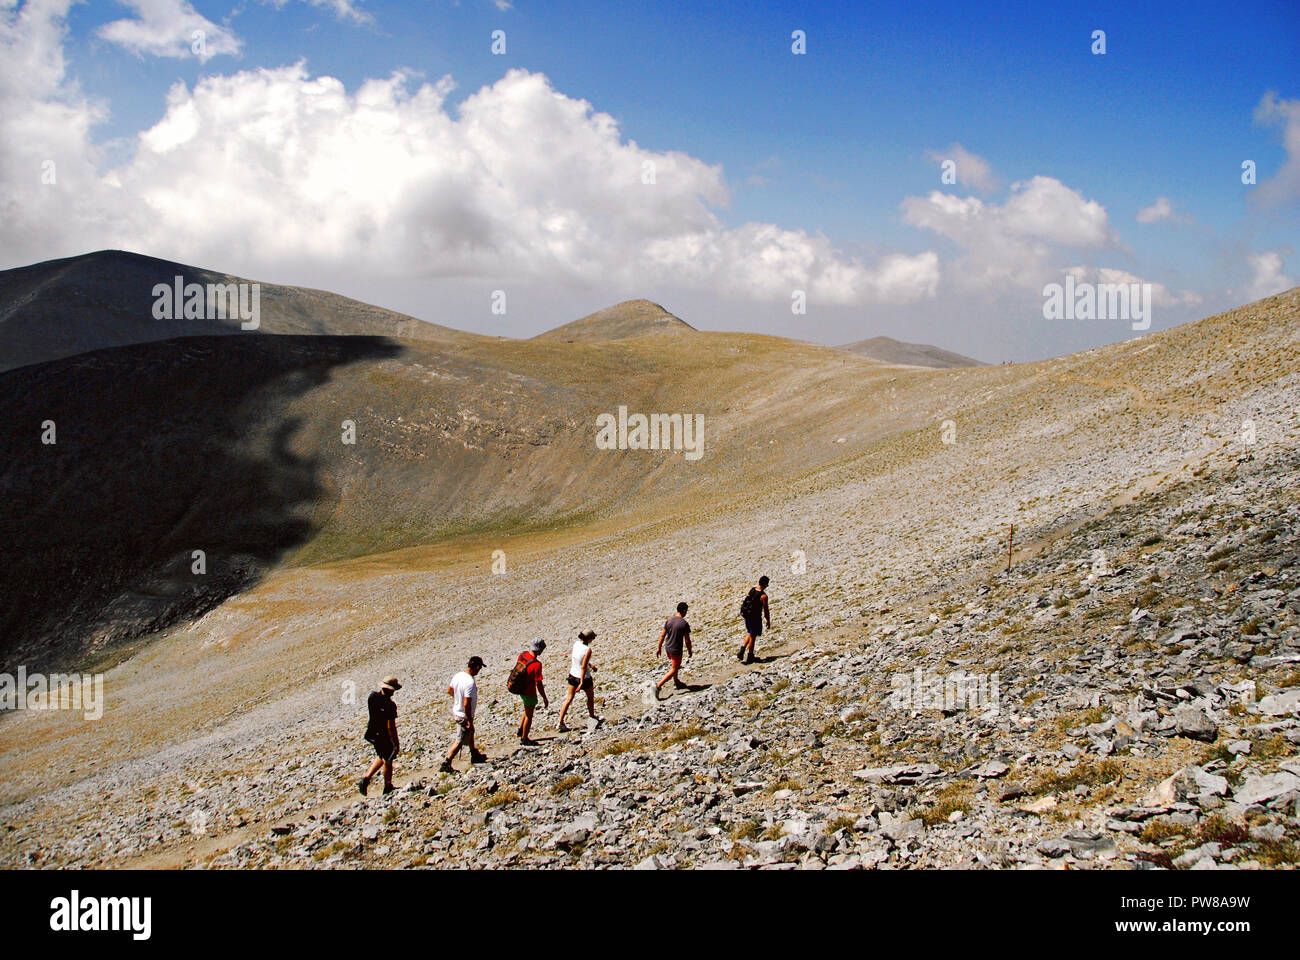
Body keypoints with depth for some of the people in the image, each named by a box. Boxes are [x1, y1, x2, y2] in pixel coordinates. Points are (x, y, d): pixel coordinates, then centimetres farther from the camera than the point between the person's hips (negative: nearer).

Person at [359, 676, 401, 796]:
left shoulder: (372, 696, -10)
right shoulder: (390, 705, -28)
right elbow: (391, 727, -25)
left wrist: (381, 690, 7)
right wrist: (396, 743, -15)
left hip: (372, 733, 7)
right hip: (385, 736, -7)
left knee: (381, 757, 28)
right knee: (388, 761, 14)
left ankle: (366, 778, 17)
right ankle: (387, 787, 29)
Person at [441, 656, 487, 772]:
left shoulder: (458, 675, -6)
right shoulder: (471, 683, -32)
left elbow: (449, 690, 10)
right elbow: (467, 704, -30)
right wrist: (470, 720, -21)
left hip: (456, 711, 9)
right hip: (464, 716, -9)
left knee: (470, 733, 28)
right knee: (460, 741, 6)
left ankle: (475, 755, 46)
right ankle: (446, 764, 10)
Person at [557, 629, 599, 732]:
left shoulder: (576, 643, -6)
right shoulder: (588, 650, -26)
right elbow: (583, 667, -25)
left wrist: (591, 665, 19)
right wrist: (581, 683, -22)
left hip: (573, 675, 6)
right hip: (584, 677, -6)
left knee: (569, 698, 14)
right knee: (590, 697, 21)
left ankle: (561, 722, 10)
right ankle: (592, 717, 40)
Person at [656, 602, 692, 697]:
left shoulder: (669, 620, -2)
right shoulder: (684, 624, -18)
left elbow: (662, 635, 2)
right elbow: (687, 640, -12)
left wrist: (659, 648, 11)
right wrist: (689, 651, 4)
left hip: (667, 648, 6)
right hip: (676, 650, -6)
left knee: (675, 665, 28)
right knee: (674, 670, 3)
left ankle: (676, 682, 44)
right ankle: (658, 686, -8)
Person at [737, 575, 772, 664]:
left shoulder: (751, 589, -2)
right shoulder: (764, 596, -20)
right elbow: (766, 611, -14)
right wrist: (768, 622, 0)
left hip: (746, 616, 6)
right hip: (755, 618, -6)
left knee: (750, 634, 24)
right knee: (752, 637, 9)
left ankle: (741, 652, 13)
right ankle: (750, 658, 19)